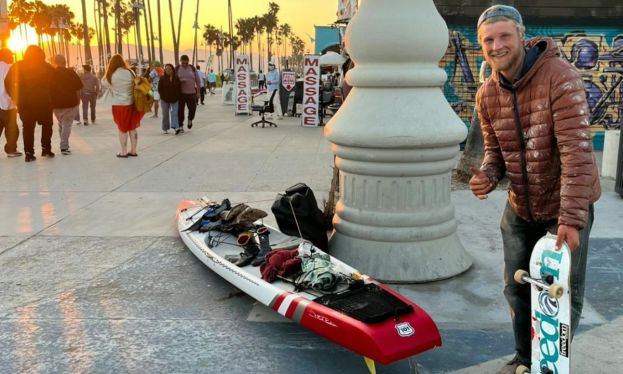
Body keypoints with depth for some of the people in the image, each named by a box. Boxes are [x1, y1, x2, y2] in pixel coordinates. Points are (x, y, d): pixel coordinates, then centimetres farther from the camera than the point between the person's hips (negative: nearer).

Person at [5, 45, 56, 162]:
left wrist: (15, 97, 7)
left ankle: (29, 153, 4)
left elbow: (8, 82, 0)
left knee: (27, 127, 8)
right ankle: (46, 149, 10)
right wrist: (52, 98, 6)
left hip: (24, 102, 2)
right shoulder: (47, 67, -1)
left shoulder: (17, 67, 3)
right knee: (47, 124, 15)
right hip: (43, 101, -2)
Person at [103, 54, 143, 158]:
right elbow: (135, 86, 4)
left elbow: (104, 83, 8)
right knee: (132, 128, 11)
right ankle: (133, 151, 16)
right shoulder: (130, 72, -3)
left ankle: (124, 152, 12)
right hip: (132, 103, 3)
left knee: (122, 129, 8)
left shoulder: (111, 76, -10)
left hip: (119, 105, -3)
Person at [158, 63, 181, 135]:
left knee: (174, 113, -9)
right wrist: (163, 97, -7)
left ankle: (175, 127, -17)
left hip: (174, 99, 1)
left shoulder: (176, 78, 0)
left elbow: (179, 88, 6)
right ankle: (165, 129, 16)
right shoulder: (162, 79, -5)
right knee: (165, 114, 7)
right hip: (165, 99, -1)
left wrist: (177, 97, -1)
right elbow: (159, 89, -3)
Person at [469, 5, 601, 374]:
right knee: (517, 288, 17)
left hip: (565, 207, -5)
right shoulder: (487, 95, -3)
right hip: (520, 208, 6)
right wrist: (487, 175, -16)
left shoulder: (560, 77, -22)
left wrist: (571, 217, -34)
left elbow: (577, 150, -28)